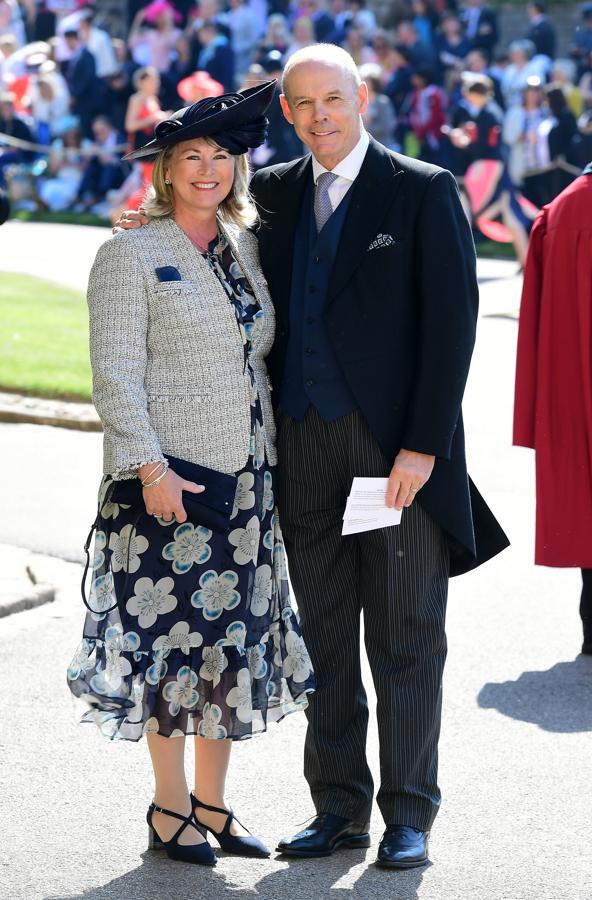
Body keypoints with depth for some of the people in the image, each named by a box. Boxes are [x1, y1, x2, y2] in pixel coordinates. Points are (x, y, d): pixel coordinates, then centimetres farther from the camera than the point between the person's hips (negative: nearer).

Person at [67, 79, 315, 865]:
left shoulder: (248, 251, 12)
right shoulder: (130, 256, -5)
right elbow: (115, 374, -10)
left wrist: (275, 457, 10)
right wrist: (150, 467, -18)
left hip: (245, 476, 6)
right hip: (168, 479, -6)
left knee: (234, 635, 8)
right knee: (172, 632, -3)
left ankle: (212, 803, 18)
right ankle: (170, 809, 8)